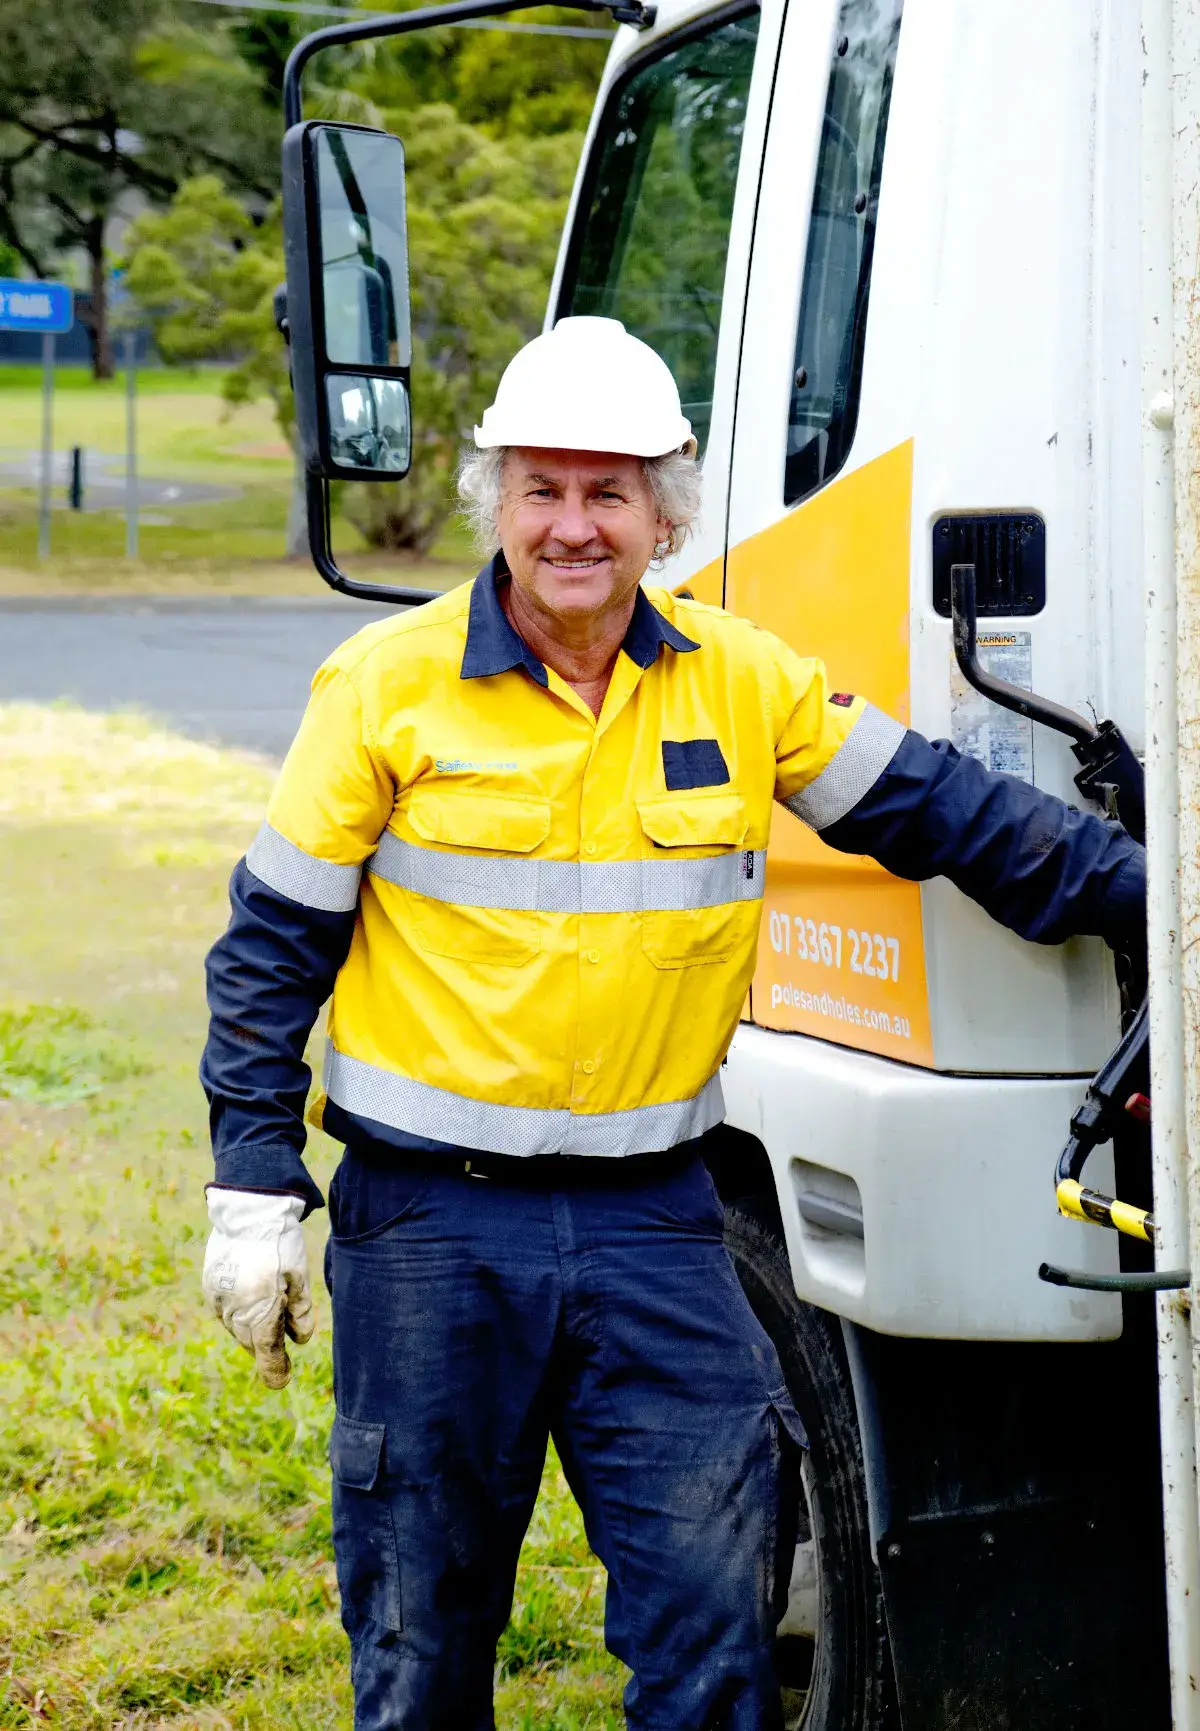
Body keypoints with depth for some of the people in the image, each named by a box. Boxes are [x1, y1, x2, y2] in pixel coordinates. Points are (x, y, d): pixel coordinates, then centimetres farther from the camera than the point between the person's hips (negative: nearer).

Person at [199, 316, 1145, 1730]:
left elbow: (951, 814, 10)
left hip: (653, 1221, 2)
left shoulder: (743, 683, 3)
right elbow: (273, 947, 1)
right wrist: (254, 1195, -3)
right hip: (430, 1223, -2)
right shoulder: (389, 686, -4)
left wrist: (1150, 900, 5)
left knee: (713, 1607, -2)